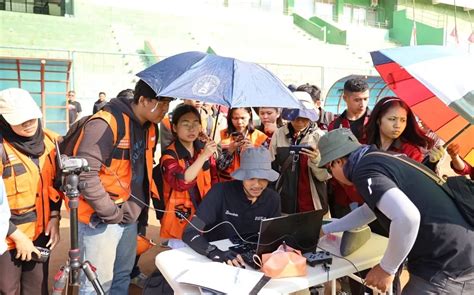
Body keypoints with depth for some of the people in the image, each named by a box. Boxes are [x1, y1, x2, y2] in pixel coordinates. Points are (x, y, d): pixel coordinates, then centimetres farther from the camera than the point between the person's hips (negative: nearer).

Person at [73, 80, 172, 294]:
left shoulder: (150, 126, 6)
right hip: (101, 220, -8)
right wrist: (111, 212, -20)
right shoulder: (106, 123, -21)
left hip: (129, 216, 8)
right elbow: (84, 174, -25)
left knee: (123, 277, 20)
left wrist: (141, 205, 9)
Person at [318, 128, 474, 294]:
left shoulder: (364, 169, -14)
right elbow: (368, 211, 30)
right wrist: (324, 230, 35)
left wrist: (386, 269, -15)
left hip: (447, 268, -9)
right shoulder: (381, 159, 15)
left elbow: (407, 217, -30)